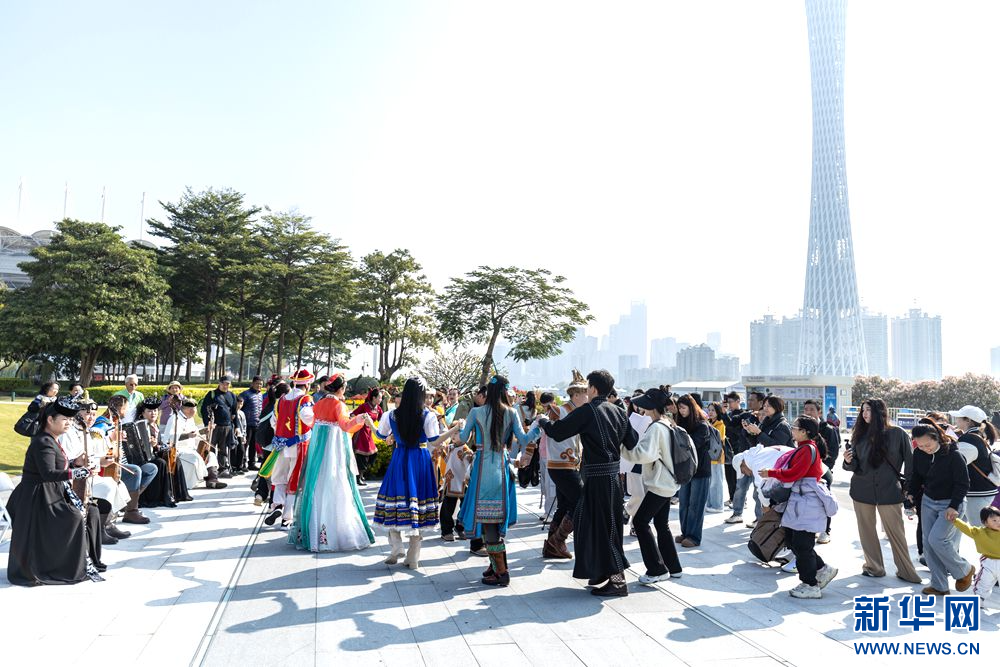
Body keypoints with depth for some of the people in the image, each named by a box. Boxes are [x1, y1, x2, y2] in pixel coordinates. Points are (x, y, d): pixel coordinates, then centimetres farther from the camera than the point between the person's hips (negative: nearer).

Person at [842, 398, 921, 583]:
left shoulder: (897, 434, -5)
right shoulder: (860, 435, 4)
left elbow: (909, 462, -2)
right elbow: (855, 466, 6)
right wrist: (848, 461, -16)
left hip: (889, 491, -3)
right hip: (862, 490, 3)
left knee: (896, 532, 1)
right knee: (866, 530, 9)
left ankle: (906, 571, 14)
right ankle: (874, 567, 21)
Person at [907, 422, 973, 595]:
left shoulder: (953, 454, -20)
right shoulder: (918, 454, -5)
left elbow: (962, 484, -15)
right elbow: (916, 476, 11)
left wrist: (953, 506, -20)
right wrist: (911, 492, -2)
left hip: (950, 504, -6)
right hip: (928, 502, 6)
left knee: (937, 539, -16)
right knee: (928, 544, 3)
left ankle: (964, 570, 10)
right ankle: (939, 586, 14)